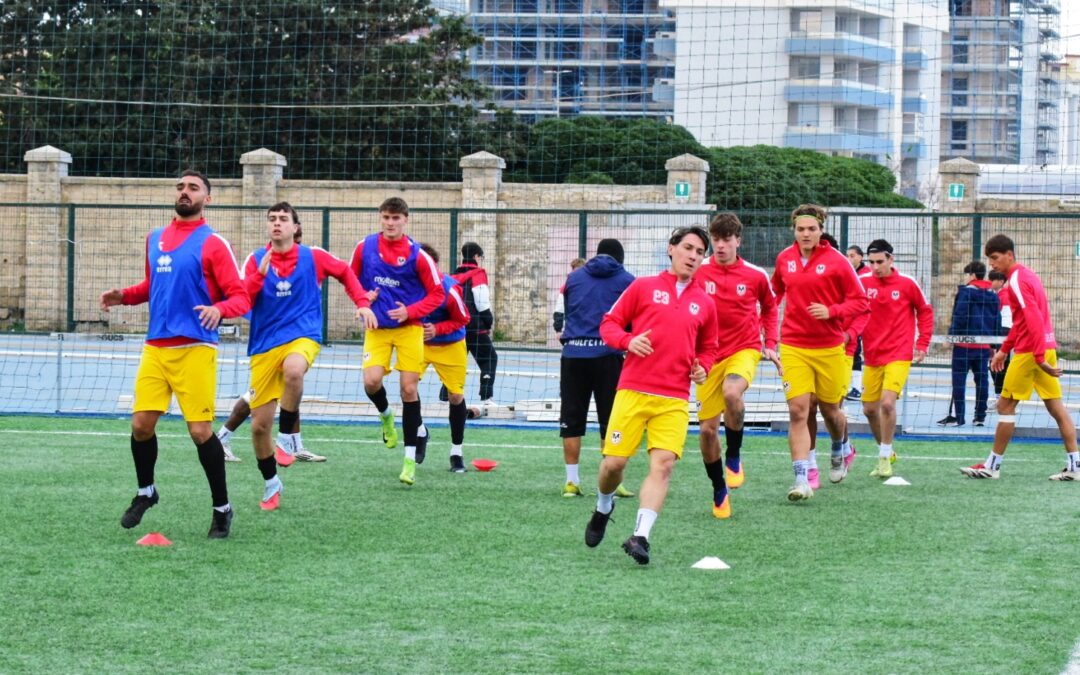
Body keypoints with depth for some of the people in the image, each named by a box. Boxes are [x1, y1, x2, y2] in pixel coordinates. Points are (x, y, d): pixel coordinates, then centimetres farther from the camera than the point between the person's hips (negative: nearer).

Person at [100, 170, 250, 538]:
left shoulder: (213, 243, -4)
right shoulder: (155, 239, 14)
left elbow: (241, 297, -7)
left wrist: (218, 309, -28)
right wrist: (124, 295, 9)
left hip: (194, 349, -5)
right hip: (155, 346, 5)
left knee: (200, 430, -7)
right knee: (141, 424, 3)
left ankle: (222, 508, 8)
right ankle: (145, 492, 27)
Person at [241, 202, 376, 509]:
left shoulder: (313, 257, 2)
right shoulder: (256, 260, 2)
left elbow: (345, 272, 18)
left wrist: (362, 303, 7)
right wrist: (260, 274, -20)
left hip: (302, 337, -2)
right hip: (264, 345, 2)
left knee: (293, 370, -40)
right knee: (259, 425, 1)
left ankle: (288, 435, -16)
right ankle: (271, 483, 26)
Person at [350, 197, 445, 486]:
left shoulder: (417, 255, -10)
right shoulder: (365, 246, -2)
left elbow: (437, 293, -3)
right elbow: (352, 278, 14)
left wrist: (410, 312, -17)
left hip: (409, 328, -2)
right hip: (377, 327, 2)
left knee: (409, 388, -4)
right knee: (371, 381, -17)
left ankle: (410, 459, 5)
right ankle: (386, 415, 21)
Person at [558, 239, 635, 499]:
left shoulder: (574, 277, 13)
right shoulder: (627, 281, 5)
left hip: (573, 353, 2)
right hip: (608, 354, -2)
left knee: (571, 419, 7)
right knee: (610, 420, 3)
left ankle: (572, 480, 6)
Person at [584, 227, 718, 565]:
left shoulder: (704, 303, 12)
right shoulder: (643, 287, 5)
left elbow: (709, 348, 24)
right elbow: (609, 323, 6)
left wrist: (702, 367, 2)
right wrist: (628, 341, -14)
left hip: (675, 400, 2)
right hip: (633, 390, -2)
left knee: (663, 464, -15)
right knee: (614, 462, -3)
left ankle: (640, 537, -16)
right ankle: (603, 507, 30)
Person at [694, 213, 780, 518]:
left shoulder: (756, 276, -1)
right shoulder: (699, 272, -5)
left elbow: (769, 306, 18)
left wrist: (770, 344, 9)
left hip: (744, 350, -1)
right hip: (709, 355, 1)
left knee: (731, 392, -34)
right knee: (707, 429, -1)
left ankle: (734, 457, -10)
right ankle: (719, 491, 21)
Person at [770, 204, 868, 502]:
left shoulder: (837, 261, -7)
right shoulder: (784, 259, 4)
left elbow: (859, 301, -5)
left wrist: (831, 312, -20)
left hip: (829, 348, -1)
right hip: (793, 347, 1)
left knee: (830, 410, 12)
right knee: (797, 410, -12)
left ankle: (842, 450, 46)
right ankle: (802, 479, -13)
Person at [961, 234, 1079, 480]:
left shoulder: (1017, 280, -14)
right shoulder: (1027, 276, 17)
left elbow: (1034, 320, -23)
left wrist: (1039, 358, -26)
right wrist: (1004, 350, 27)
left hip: (1030, 352, -9)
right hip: (1047, 347, 9)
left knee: (1005, 405, 0)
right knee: (1056, 406, 6)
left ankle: (993, 465, 6)